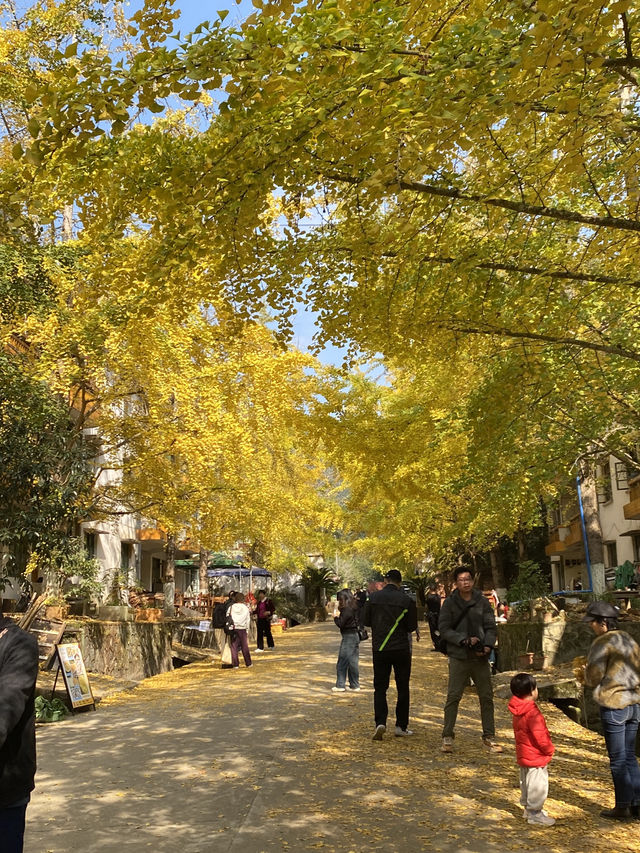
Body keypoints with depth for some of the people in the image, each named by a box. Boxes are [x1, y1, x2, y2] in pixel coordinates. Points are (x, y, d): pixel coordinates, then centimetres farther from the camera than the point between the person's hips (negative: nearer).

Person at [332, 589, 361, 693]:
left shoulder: (347, 609, -16)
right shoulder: (355, 607, 10)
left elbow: (341, 624, -16)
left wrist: (336, 617, 1)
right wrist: (339, 615, 8)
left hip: (348, 637, -9)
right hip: (356, 635, 9)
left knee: (342, 662, -1)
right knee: (353, 662, 13)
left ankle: (340, 685, 3)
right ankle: (355, 685, 17)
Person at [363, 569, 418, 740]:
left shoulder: (373, 597, -3)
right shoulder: (406, 600, -9)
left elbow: (367, 621, 5)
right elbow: (412, 626, -3)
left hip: (379, 649, 1)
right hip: (401, 649, -1)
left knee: (380, 688, 8)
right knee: (403, 688, 11)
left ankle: (380, 722, -9)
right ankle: (401, 726, 14)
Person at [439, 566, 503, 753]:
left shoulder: (482, 601, 6)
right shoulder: (450, 603, 0)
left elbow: (490, 626, 6)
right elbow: (444, 628, -4)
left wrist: (488, 645, -11)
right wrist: (464, 640, -15)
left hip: (480, 658, 3)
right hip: (459, 657, -2)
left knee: (486, 697, 8)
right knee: (453, 697, -2)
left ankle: (489, 737, 20)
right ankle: (447, 736, 8)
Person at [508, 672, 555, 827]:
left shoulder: (518, 711, 3)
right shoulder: (532, 712, -27)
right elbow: (540, 736, -26)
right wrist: (549, 749, -8)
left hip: (524, 755, 10)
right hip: (536, 756, -9)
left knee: (526, 782, 21)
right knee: (537, 785, 2)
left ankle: (528, 807, 35)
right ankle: (534, 814, 9)